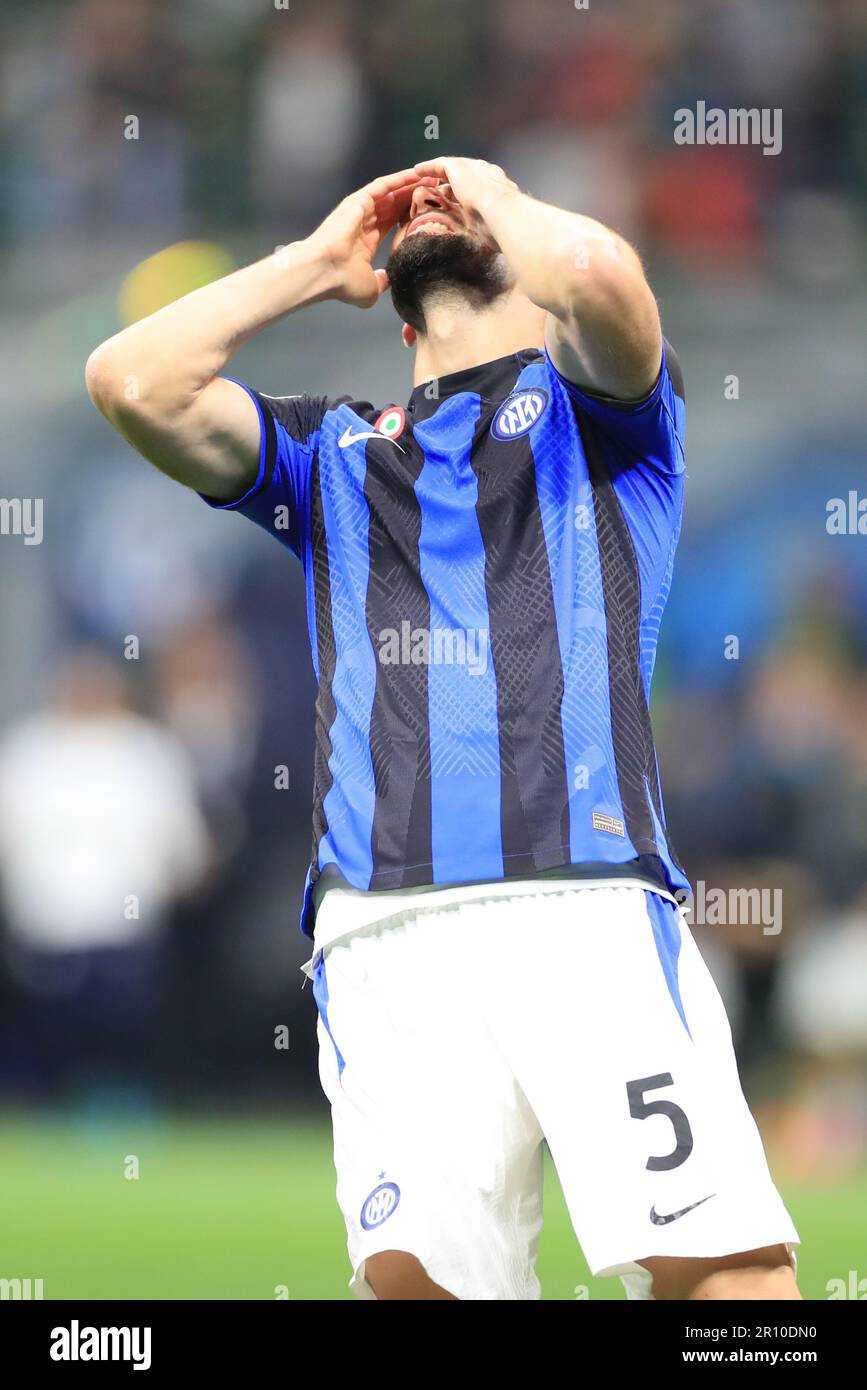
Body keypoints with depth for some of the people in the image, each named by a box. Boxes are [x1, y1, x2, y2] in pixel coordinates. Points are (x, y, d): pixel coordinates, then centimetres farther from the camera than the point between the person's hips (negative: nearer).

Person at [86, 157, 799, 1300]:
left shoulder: (589, 405, 19)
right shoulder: (333, 450, 30)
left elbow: (598, 274, -5)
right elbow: (133, 383, 15)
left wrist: (501, 199, 16)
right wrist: (321, 262, 24)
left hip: (586, 912, -3)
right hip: (383, 936, 3)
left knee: (720, 1267, -19)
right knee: (410, 1270, -16)